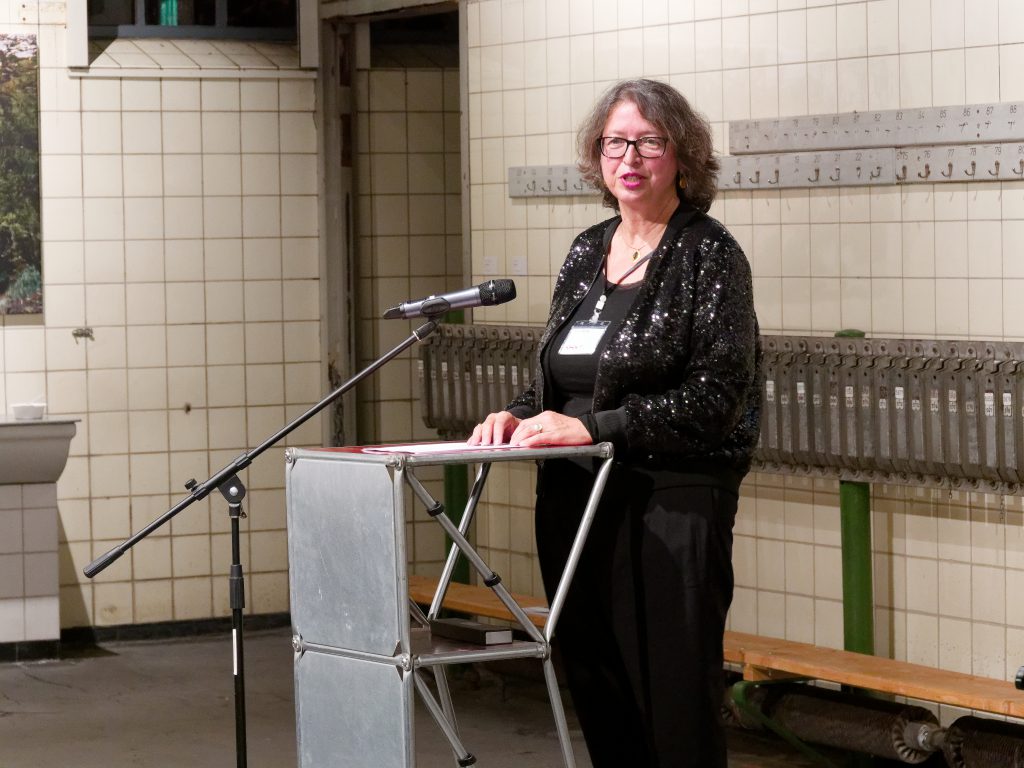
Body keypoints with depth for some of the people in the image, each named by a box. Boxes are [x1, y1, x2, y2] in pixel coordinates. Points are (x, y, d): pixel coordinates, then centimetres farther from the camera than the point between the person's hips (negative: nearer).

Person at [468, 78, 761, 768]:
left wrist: (594, 427, -17)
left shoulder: (708, 254, -6)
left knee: (675, 711, -5)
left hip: (671, 503, -6)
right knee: (600, 701, 9)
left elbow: (717, 395, -14)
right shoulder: (587, 253, 14)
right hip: (575, 500, 6)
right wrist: (521, 417, 0)